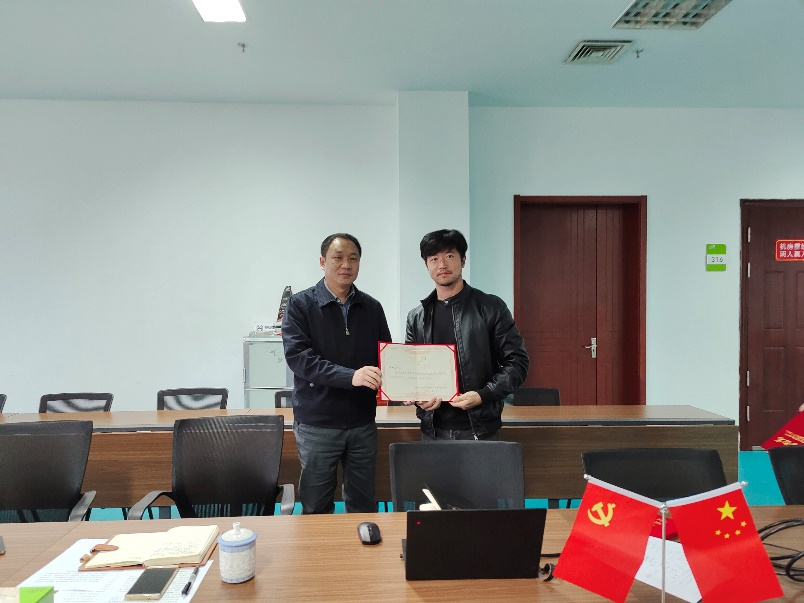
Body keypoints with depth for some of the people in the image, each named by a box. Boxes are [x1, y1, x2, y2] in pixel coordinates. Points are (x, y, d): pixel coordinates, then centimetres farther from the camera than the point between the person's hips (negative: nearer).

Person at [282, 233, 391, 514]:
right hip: (317, 423, -3)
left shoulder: (371, 308, 7)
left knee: (364, 506, 15)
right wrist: (350, 376, -28)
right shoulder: (301, 304, -4)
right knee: (316, 508, 9)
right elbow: (297, 355, -16)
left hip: (362, 421, 3)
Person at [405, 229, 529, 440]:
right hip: (433, 430, 3)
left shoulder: (491, 307, -2)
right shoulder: (417, 317, 8)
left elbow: (516, 362, -3)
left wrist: (483, 395, -15)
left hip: (480, 430, -2)